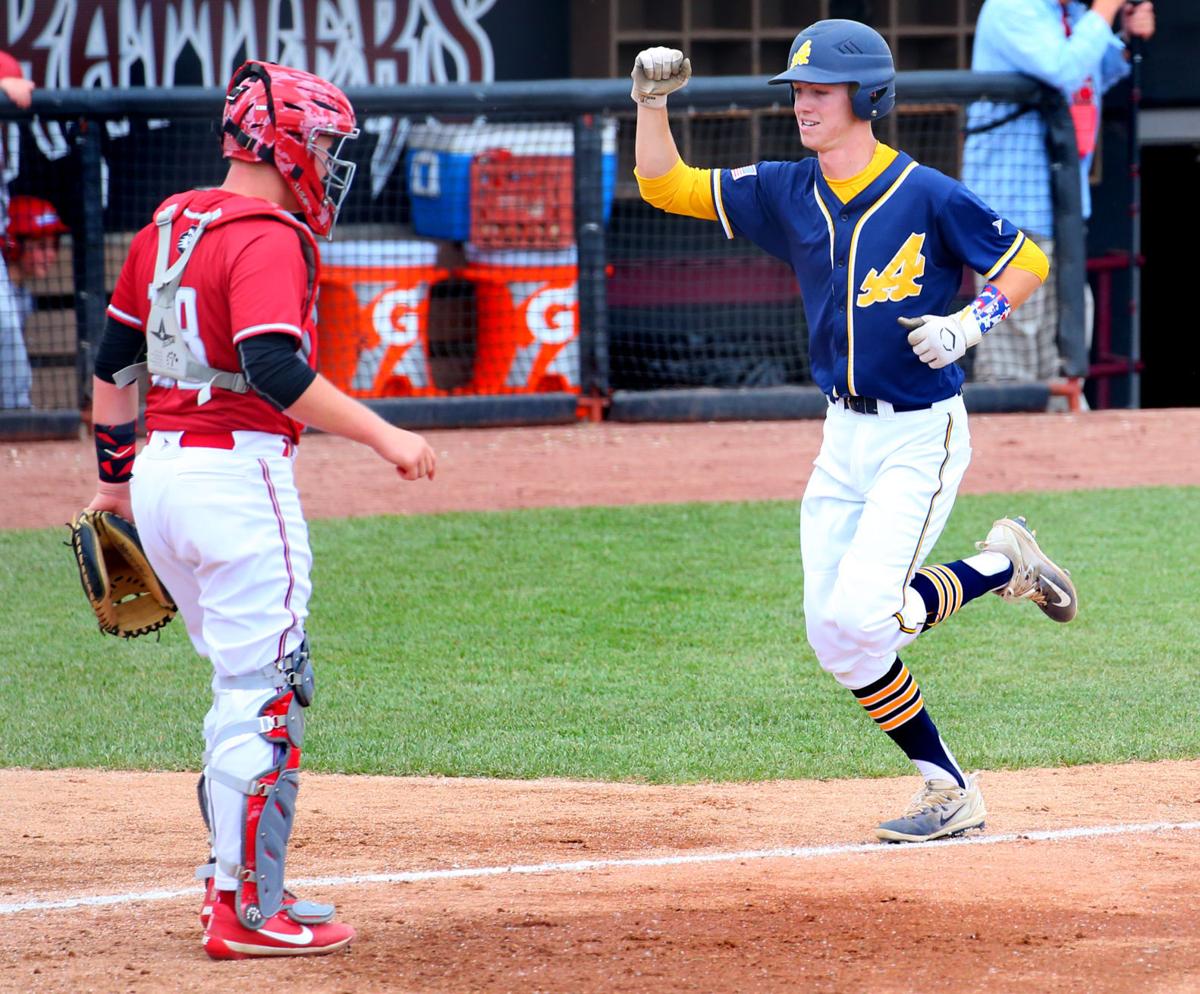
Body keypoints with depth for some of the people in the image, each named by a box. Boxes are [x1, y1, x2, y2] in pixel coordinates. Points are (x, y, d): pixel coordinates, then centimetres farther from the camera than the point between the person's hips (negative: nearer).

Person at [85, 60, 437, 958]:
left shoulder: (169, 226, 14)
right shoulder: (268, 241, -13)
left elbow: (114, 358, 20)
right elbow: (277, 370, -26)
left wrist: (114, 476, 29)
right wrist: (384, 436, -26)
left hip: (160, 472, 9)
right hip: (237, 473, -9)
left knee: (252, 679, 19)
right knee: (264, 693, -4)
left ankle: (238, 880, 23)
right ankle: (247, 911, -4)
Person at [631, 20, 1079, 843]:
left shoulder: (927, 196, -13)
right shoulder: (788, 193, 3)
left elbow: (1027, 261, -5)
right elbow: (666, 186, 5)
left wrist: (966, 327, -19)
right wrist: (652, 102, -9)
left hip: (921, 435, -7)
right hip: (844, 437, 7)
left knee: (859, 613, -19)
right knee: (835, 638, 2)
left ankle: (1004, 565, 6)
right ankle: (950, 794, 14)